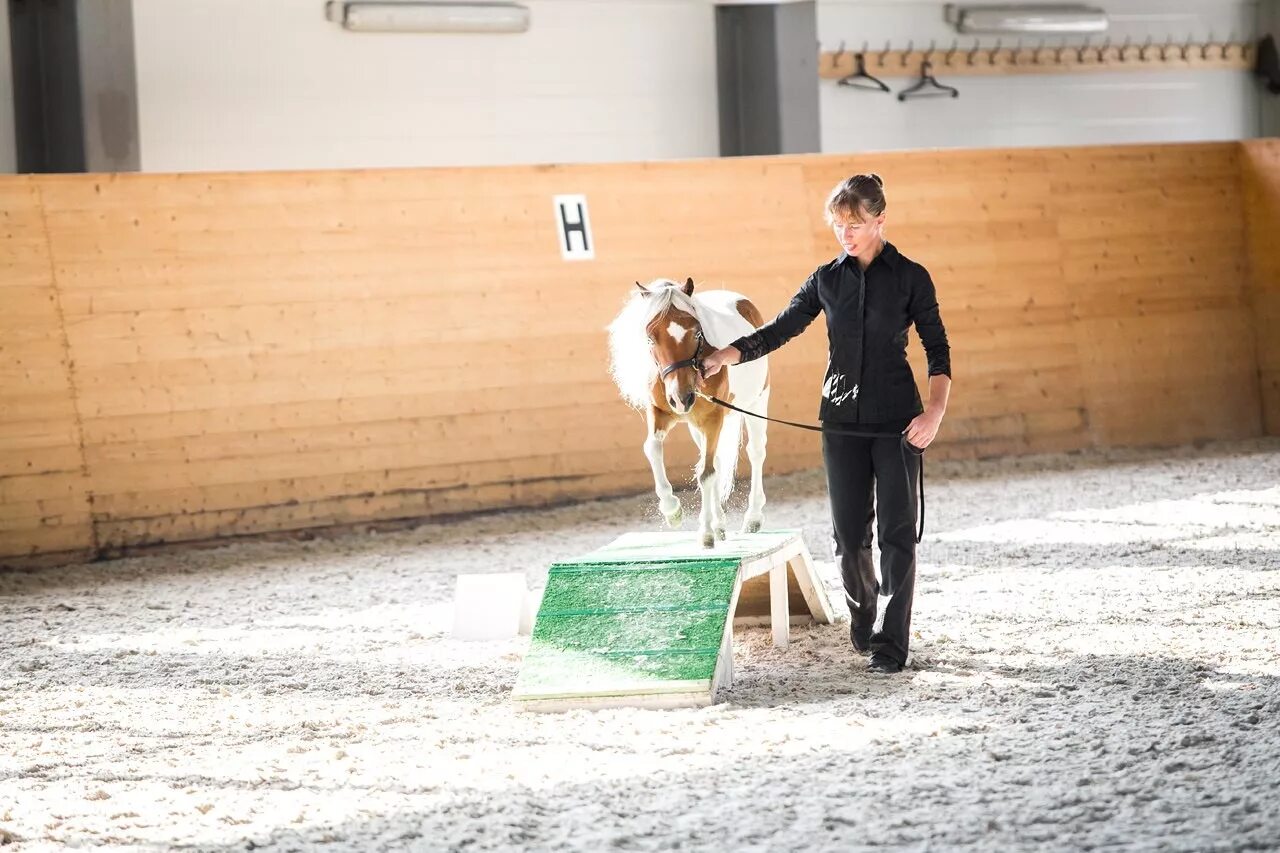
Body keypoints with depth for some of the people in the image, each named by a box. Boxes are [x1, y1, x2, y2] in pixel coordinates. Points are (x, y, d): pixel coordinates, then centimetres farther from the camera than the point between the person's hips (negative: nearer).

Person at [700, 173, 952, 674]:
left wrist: (935, 411, -15)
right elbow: (779, 331, 6)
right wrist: (720, 359, -7)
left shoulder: (910, 277, -1)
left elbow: (938, 351, -1)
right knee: (848, 533, 3)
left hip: (897, 420, -3)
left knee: (897, 532, -3)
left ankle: (891, 642, 1)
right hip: (842, 417, 3)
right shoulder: (827, 279, 7)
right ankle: (862, 610, 29)